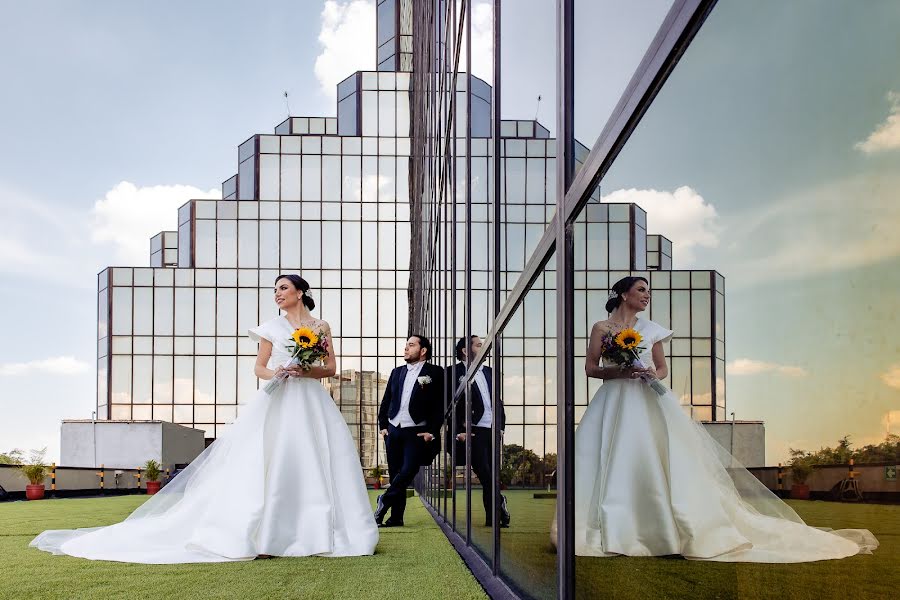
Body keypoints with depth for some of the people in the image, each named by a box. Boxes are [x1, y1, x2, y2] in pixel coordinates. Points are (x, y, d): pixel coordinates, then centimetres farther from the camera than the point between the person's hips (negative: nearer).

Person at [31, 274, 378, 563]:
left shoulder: (321, 327, 11)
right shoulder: (272, 327, 8)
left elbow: (331, 368, 8)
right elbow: (259, 367, 9)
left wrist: (306, 371, -11)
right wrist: (274, 373, -13)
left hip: (312, 404, 2)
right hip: (278, 403, -1)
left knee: (319, 462, -5)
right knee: (269, 463, -11)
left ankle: (316, 532, 3)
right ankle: (262, 536, -10)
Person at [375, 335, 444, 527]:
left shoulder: (435, 373, -1)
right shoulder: (397, 372, 14)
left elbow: (440, 405, -5)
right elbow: (385, 401, 18)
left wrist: (432, 432, -11)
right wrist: (383, 426, 9)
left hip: (417, 432, -4)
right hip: (393, 430, 5)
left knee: (408, 471, -16)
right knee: (395, 475, 5)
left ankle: (384, 501, 3)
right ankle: (396, 517, 11)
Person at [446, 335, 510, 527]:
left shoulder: (489, 372, 19)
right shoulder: (454, 372, -2)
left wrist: (501, 426, 11)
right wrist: (459, 431, -12)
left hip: (493, 431, 6)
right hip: (473, 431, -6)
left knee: (490, 475, 7)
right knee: (484, 474, -9)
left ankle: (493, 518, 10)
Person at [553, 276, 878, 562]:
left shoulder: (651, 330, 14)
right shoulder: (602, 328, 8)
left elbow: (663, 368, 17)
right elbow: (590, 368, 3)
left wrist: (652, 375, -6)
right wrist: (620, 371, -13)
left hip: (650, 402, 2)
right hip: (614, 403, -1)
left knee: (661, 459, -9)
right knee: (613, 461, -13)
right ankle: (611, 530, -8)